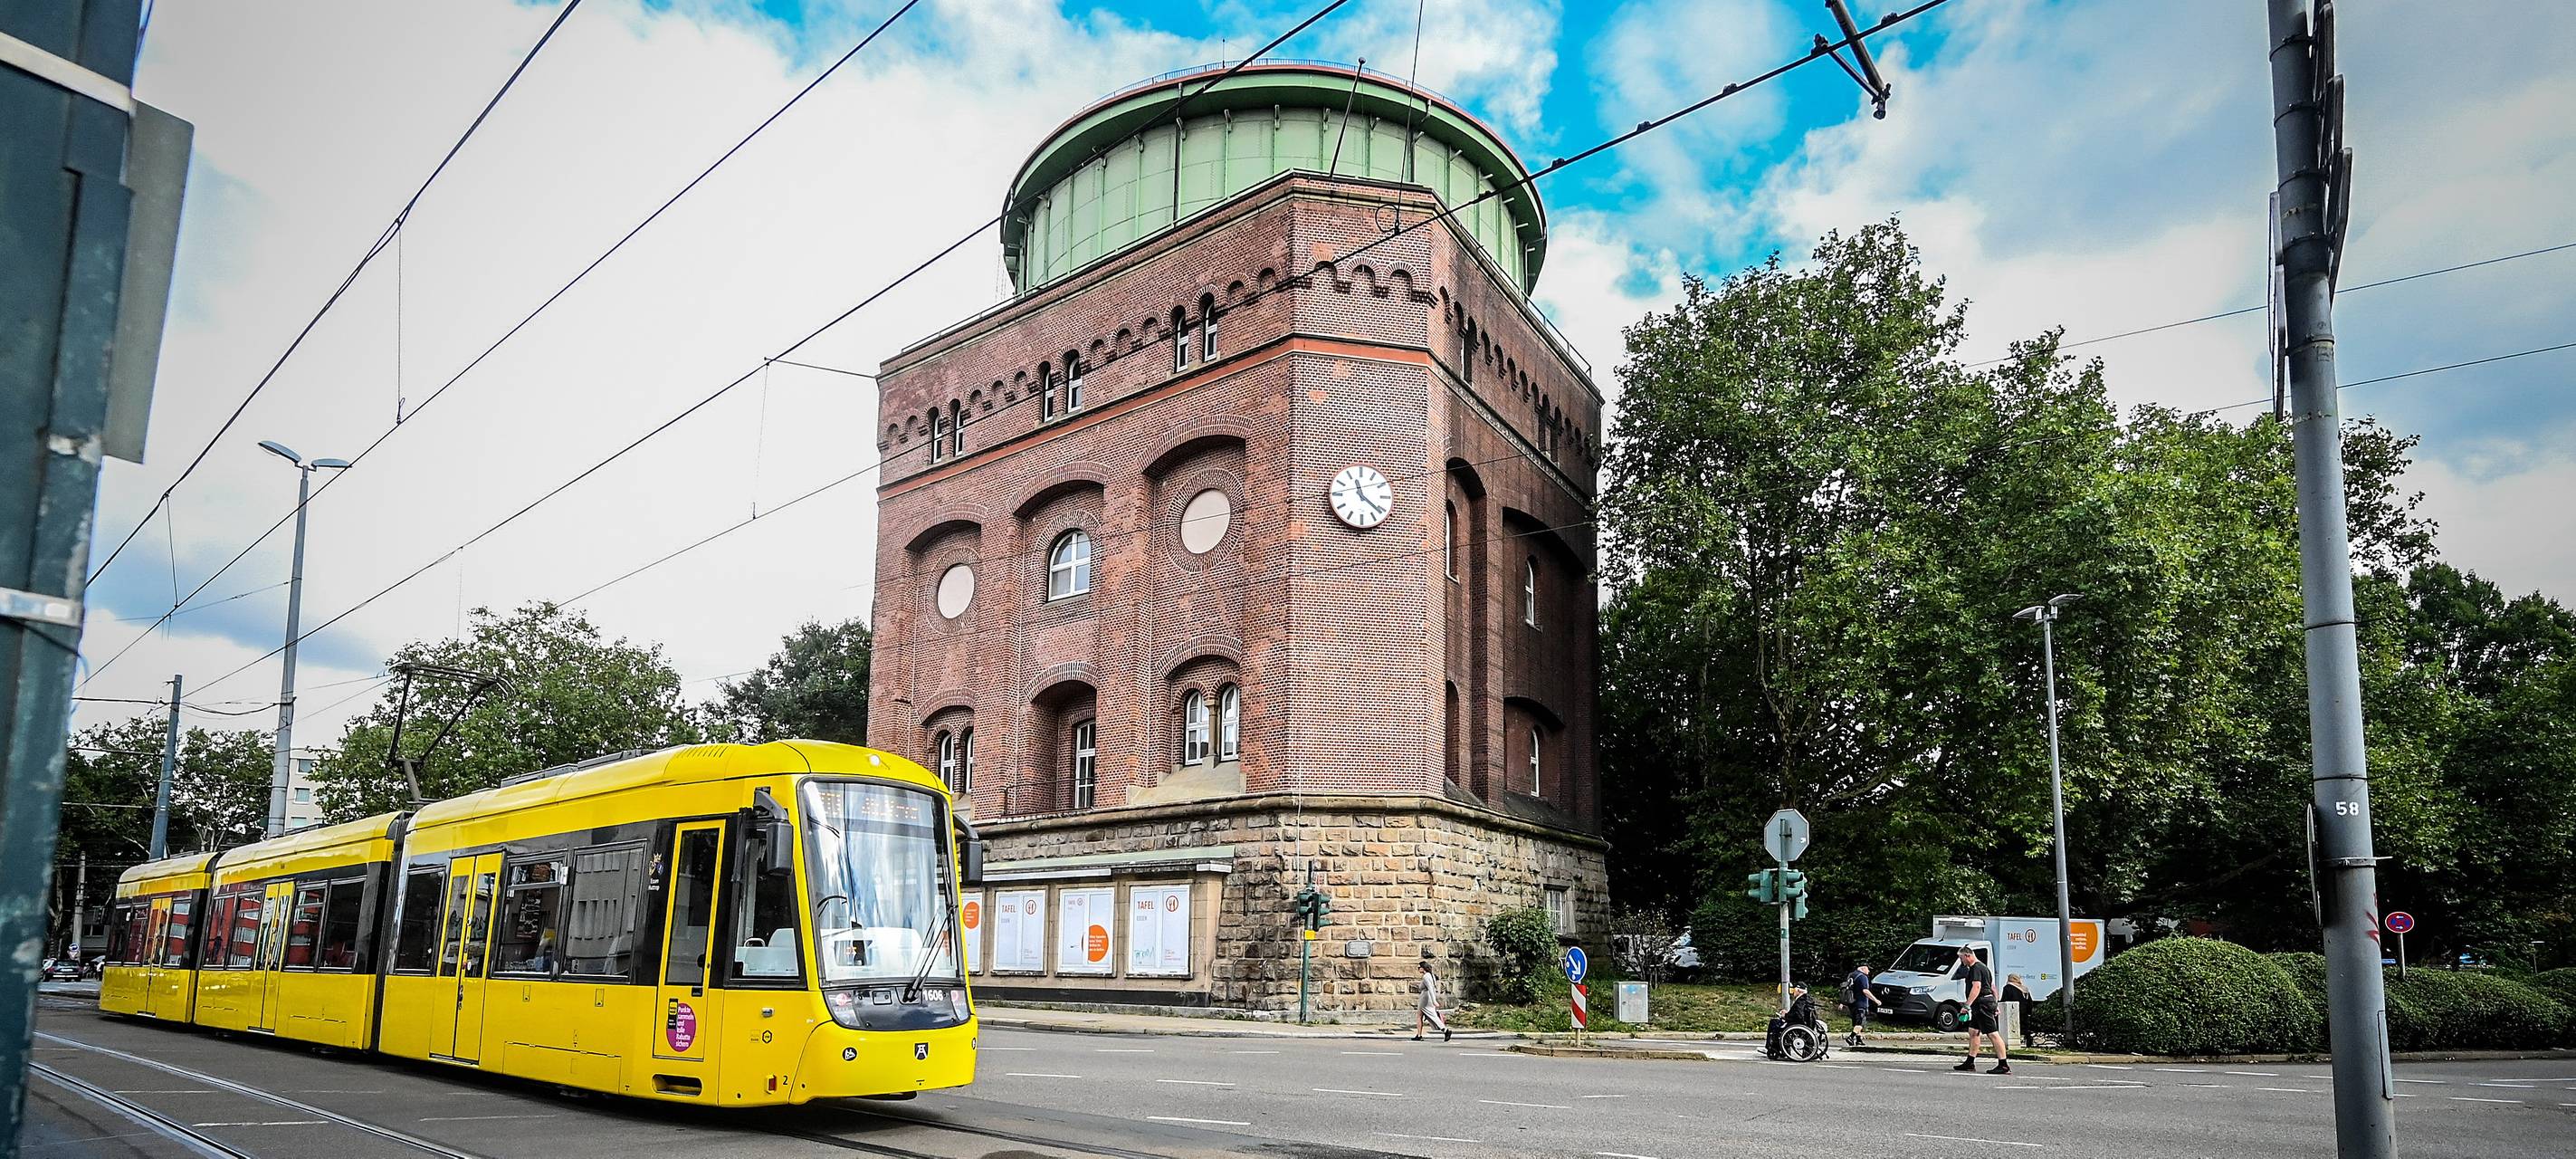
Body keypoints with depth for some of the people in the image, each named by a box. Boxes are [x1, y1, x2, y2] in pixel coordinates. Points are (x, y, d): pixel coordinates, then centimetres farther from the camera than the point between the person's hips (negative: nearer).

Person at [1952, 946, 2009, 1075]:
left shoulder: (1975, 968, -13)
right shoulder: (1983, 967, 22)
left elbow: (1976, 987, -25)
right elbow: (1992, 988, 26)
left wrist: (1967, 1005, -29)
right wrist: (1996, 1005, 27)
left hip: (1982, 1004, -11)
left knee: (1993, 1034, -11)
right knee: (1973, 1031, 15)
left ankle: (2004, 1066, -13)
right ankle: (1970, 1063, 19)